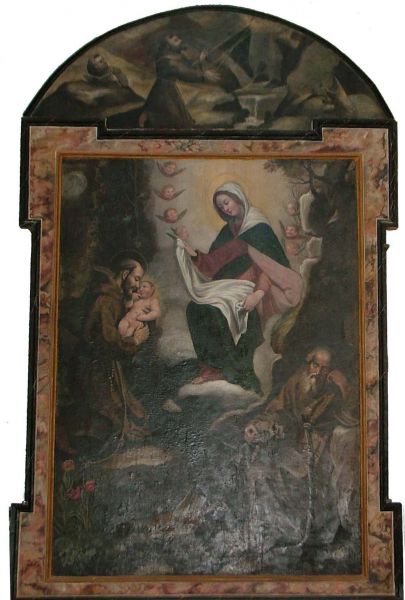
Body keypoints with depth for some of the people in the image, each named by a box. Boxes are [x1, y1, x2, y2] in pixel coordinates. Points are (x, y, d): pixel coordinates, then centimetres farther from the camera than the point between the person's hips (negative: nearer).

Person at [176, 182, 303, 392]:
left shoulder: (259, 228, -4)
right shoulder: (228, 231, 18)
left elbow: (271, 266, -12)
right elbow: (213, 265, 15)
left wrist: (258, 293, -26)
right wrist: (190, 251, 2)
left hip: (248, 287, -6)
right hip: (227, 287, 6)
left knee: (215, 311, -32)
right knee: (194, 308, -21)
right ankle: (212, 365, -17)